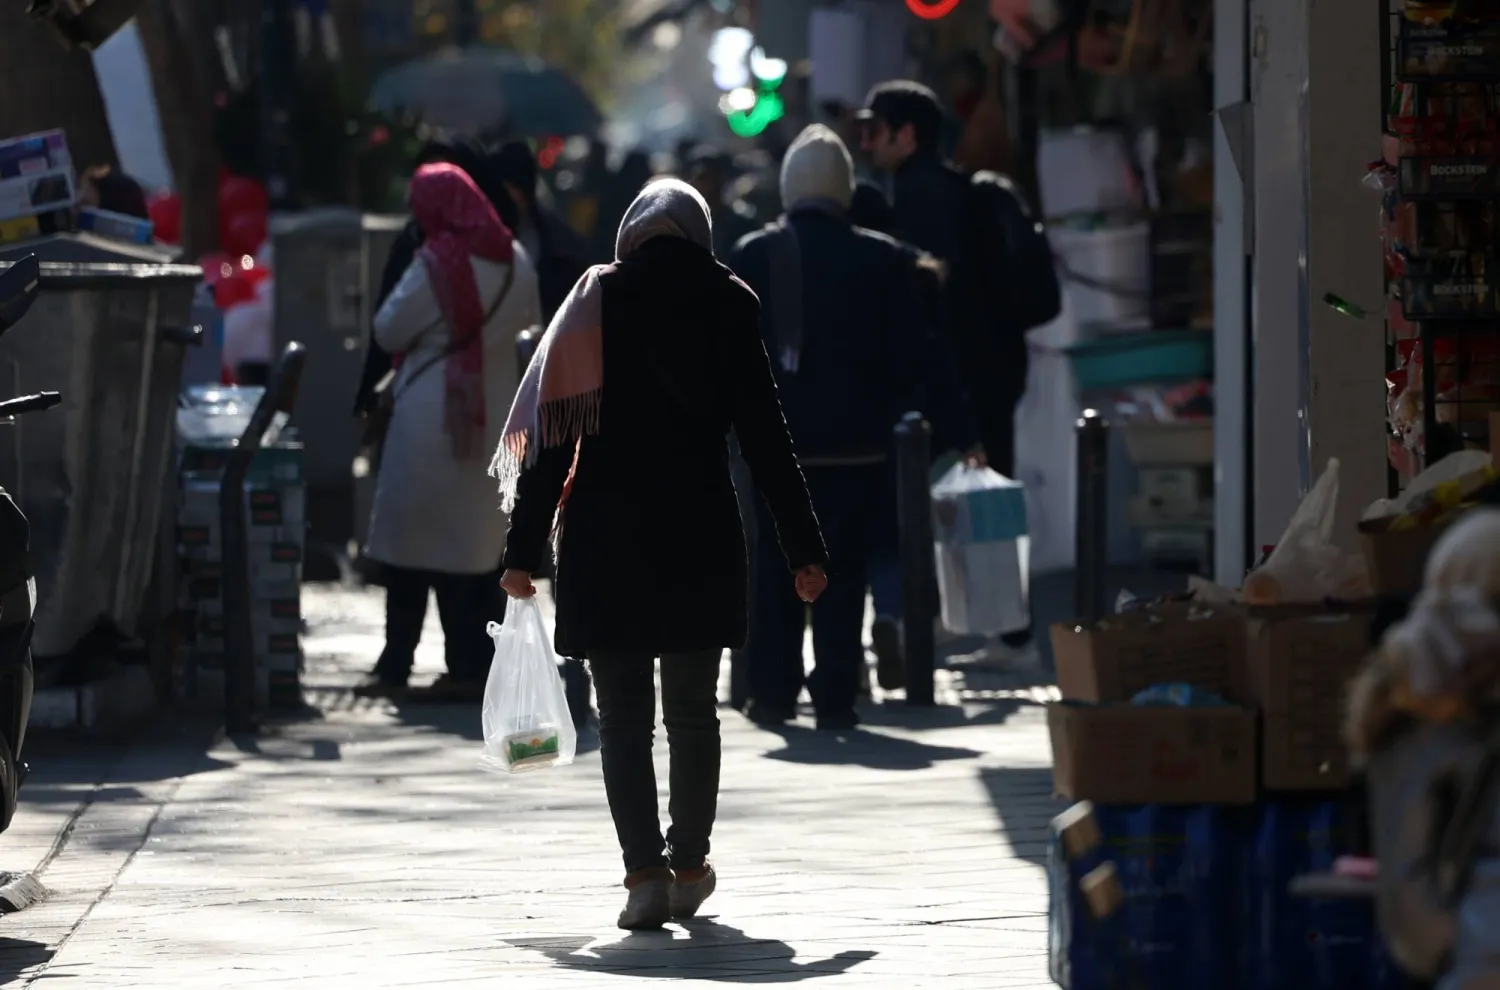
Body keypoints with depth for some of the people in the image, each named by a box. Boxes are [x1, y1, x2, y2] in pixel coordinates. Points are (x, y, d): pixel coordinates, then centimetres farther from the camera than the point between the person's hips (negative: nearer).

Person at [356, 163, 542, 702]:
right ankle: (480, 666, 9)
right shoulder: (513, 259, 4)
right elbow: (529, 319, 17)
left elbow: (388, 331, -7)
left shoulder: (436, 262, -14)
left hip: (435, 414, -5)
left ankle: (396, 666, 1)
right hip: (495, 412, 6)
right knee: (482, 541, 10)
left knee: (414, 539, 1)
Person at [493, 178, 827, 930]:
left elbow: (553, 435, -3)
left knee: (623, 715, 1)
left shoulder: (595, 304, 0)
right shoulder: (726, 311, 2)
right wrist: (803, 550, 2)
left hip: (605, 537, -1)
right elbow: (766, 439, -1)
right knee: (693, 711, 14)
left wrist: (523, 549, 1)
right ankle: (689, 868, 20)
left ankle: (645, 871, -10)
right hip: (700, 539, 1)